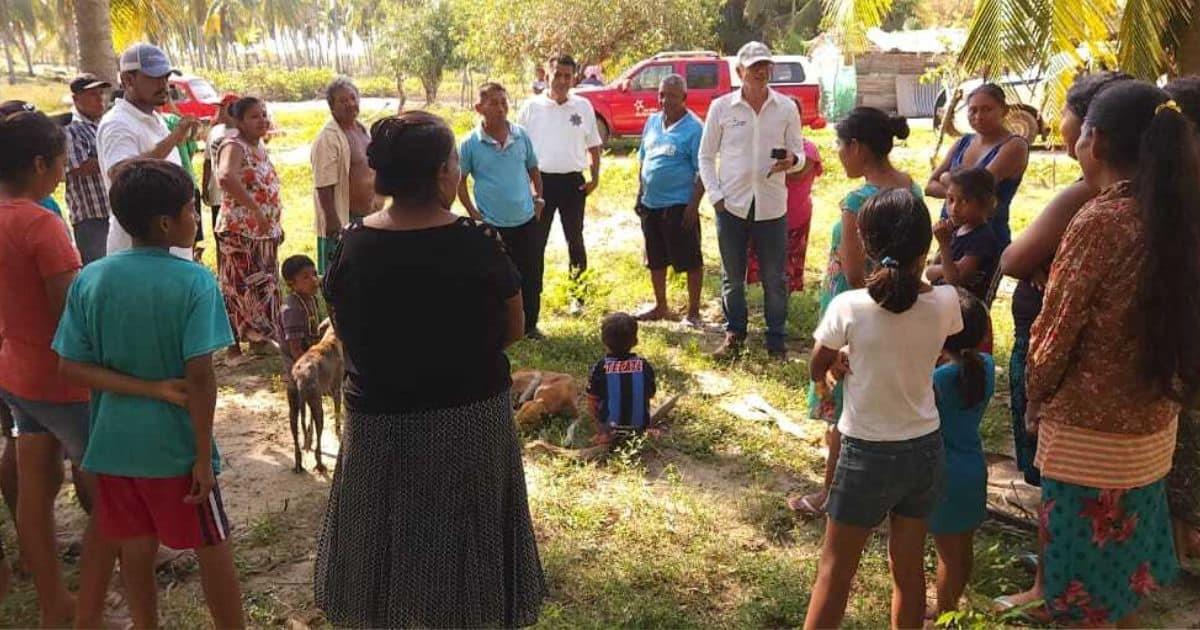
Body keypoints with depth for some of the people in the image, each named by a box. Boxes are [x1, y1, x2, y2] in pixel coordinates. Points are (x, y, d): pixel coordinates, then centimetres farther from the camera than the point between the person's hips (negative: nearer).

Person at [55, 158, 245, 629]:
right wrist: (204, 456, -12)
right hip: (175, 445, -4)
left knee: (136, 550, 19)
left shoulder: (90, 280, -3)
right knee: (211, 547, 13)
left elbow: (72, 368, -6)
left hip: (114, 442, 4)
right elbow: (199, 377, -19)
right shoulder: (194, 281, -17)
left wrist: (148, 389, -9)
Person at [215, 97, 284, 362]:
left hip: (265, 231, 9)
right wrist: (255, 209, -37)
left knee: (264, 285, 15)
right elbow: (225, 176, -37)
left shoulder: (260, 147, 12)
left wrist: (276, 225, 18)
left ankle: (259, 338, 29)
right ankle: (234, 346, 7)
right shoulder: (234, 146, -15)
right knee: (241, 288, -3)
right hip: (240, 232, -9)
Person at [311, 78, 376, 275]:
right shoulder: (328, 138, -16)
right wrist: (332, 220, -24)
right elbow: (324, 185, -20)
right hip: (341, 219, -8)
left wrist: (375, 207, 19)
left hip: (366, 214, 8)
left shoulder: (362, 129, 10)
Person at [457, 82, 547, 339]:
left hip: (527, 221, 3)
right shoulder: (471, 144, -8)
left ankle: (530, 325, 28)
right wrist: (473, 213, -4)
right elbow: (459, 181, 1)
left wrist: (538, 198, 6)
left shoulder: (521, 135, -1)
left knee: (531, 278, 11)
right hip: (492, 226, -3)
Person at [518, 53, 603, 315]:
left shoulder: (583, 106, 3)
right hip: (541, 180, -1)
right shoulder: (532, 106, -1)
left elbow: (593, 145, 10)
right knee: (536, 240, 5)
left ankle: (578, 295, 20)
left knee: (575, 239, 10)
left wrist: (595, 177, 0)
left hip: (573, 182, 1)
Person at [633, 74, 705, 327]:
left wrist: (693, 205, -18)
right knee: (655, 259, 16)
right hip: (651, 203, 7)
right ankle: (661, 307, 31)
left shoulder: (694, 128, -11)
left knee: (689, 260, 2)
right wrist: (640, 194, 13)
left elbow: (702, 171, -13)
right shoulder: (652, 121, 9)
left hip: (679, 205, -7)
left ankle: (693, 312, 14)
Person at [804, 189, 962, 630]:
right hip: (926, 449, 4)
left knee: (834, 571, 11)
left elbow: (817, 370, -2)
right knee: (909, 568, 19)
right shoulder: (945, 303, -11)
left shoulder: (849, 307, -20)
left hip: (868, 454, -3)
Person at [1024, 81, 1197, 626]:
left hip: (1090, 431, -7)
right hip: (1150, 423, 7)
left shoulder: (1098, 222, -20)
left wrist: (1036, 401, 1)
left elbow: (1055, 331, -15)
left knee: (1086, 578, 9)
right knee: (1123, 560, 23)